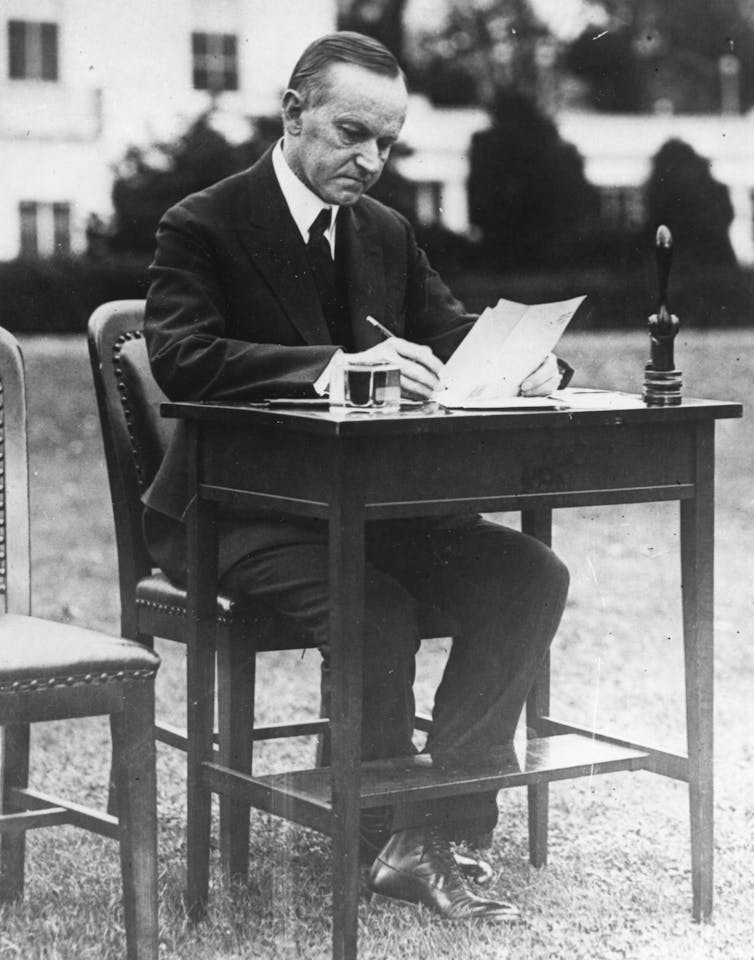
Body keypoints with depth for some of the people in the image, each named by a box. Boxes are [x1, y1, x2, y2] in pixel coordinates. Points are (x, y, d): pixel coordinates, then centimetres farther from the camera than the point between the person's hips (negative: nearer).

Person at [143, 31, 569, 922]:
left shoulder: (385, 233, 13)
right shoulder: (203, 226, -8)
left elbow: (451, 331, 13)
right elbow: (180, 358, -24)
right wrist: (334, 368, -35)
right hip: (238, 510, -6)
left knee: (531, 575, -15)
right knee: (375, 606, -33)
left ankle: (429, 829, -13)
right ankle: (384, 837, -10)